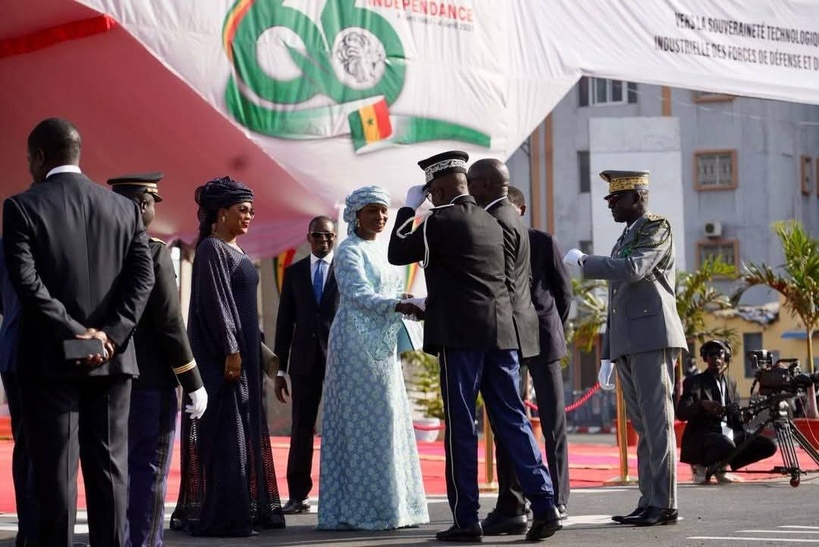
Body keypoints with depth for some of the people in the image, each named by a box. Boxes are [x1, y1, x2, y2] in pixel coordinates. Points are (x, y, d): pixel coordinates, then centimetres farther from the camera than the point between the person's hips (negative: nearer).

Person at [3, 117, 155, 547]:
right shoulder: (124, 208, 7)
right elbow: (143, 276, -2)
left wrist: (73, 333, -13)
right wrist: (110, 335, -8)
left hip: (50, 361, -3)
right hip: (112, 359, 3)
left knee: (56, 471, -1)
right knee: (109, 466, 8)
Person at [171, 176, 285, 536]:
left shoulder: (233, 251, 16)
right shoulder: (212, 249, -12)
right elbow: (216, 302, -18)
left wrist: (258, 350, 18)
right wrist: (231, 351, -22)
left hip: (241, 351, 10)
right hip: (222, 356, -10)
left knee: (243, 431, 11)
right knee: (223, 431, -9)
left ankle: (245, 508, 15)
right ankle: (217, 516, -7)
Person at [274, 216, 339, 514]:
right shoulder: (294, 272, 11)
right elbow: (285, 322, 11)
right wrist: (280, 368, 7)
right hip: (305, 359, 2)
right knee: (302, 428, 2)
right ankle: (298, 495, 6)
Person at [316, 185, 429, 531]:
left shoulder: (381, 250, 17)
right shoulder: (350, 251, -7)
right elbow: (359, 294, -19)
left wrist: (414, 307, -1)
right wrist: (400, 306, -31)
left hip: (382, 346, 8)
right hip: (357, 344, -8)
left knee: (387, 422, 7)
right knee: (364, 422, -9)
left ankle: (388, 506, 10)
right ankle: (360, 510, -6)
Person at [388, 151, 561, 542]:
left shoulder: (440, 220, -7)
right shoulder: (490, 221, 16)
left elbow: (397, 253, 2)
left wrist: (409, 208, 11)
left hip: (461, 334, -6)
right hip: (501, 331, 6)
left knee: (461, 427, -1)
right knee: (513, 420, 6)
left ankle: (466, 520, 1)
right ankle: (544, 505, -3)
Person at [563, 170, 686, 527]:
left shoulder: (656, 228, -1)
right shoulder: (623, 240, 25)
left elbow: (634, 269, -20)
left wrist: (583, 261, -10)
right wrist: (607, 355, 21)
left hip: (652, 339, -9)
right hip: (627, 346, 9)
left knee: (657, 423, -10)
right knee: (642, 427, 7)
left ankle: (664, 505, -10)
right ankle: (648, 503, 7)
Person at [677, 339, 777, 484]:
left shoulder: (731, 382, 19)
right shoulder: (694, 382, 0)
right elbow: (681, 413, -13)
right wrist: (702, 405, -32)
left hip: (730, 433, 7)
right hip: (703, 435, -7)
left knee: (769, 445, -9)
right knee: (726, 445, -39)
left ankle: (720, 467, 3)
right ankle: (701, 466, -8)